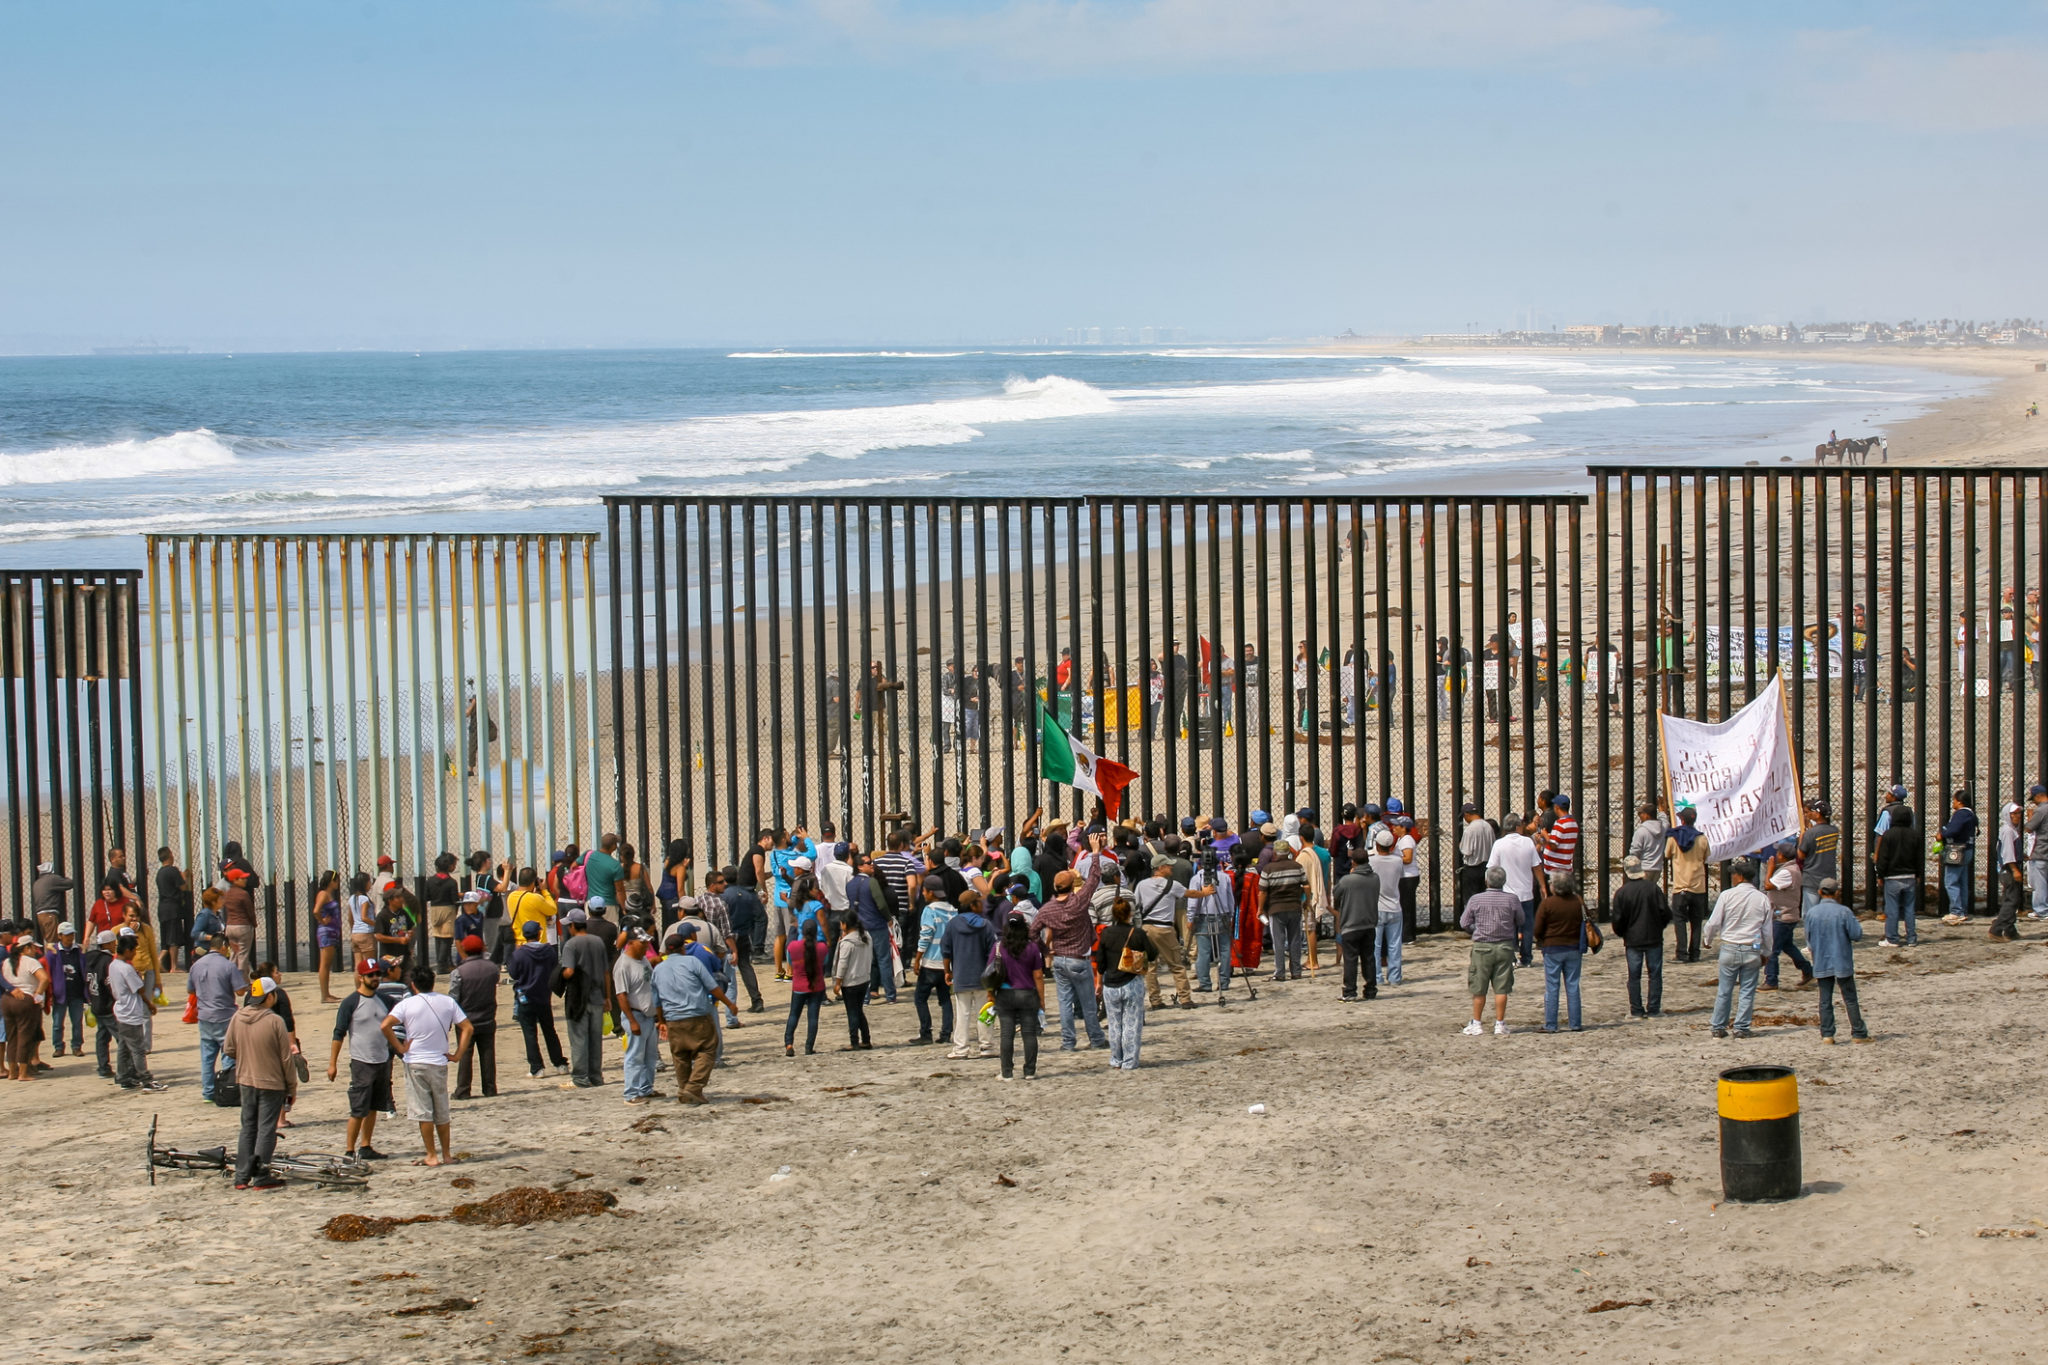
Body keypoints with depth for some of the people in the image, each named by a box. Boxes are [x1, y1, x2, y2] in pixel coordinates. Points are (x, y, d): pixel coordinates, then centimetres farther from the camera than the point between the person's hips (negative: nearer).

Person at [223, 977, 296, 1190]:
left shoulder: (238, 1018, -4)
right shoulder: (275, 1022, -17)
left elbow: (229, 1049, 4)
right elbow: (286, 1059, -12)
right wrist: (292, 1088, -1)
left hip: (246, 1082, 5)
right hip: (272, 1084, -5)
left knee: (248, 1129, 13)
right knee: (266, 1130, 2)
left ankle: (242, 1177, 14)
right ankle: (261, 1177, 2)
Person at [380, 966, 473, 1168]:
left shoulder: (406, 1004, -7)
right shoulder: (447, 1003, 2)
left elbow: (385, 1025, -19)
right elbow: (467, 1028, 0)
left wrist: (399, 1048, -10)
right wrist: (458, 1053, 3)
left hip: (415, 1063, -3)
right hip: (440, 1062, 3)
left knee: (423, 1112, 1)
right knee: (442, 1113, 14)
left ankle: (431, 1156, 1)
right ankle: (446, 1154, 20)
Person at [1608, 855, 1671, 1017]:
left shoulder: (1622, 893, -7)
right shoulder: (1653, 888, -5)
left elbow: (1617, 919, -5)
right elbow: (1665, 913, -3)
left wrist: (1621, 933, 15)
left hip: (1632, 940, 0)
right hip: (1654, 938, 0)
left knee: (1634, 976, 6)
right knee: (1655, 974, 6)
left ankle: (1636, 1011, 6)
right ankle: (1653, 1010, 5)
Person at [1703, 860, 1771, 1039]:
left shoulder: (1727, 896, -8)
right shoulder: (1762, 899, 0)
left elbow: (1714, 923, -5)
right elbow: (1767, 931, 5)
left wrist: (1708, 941, 14)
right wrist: (1764, 953, 18)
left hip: (1729, 948, -1)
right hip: (1752, 950, 1)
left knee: (1724, 991, 8)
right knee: (1747, 991, 8)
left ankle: (1718, 1028, 12)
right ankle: (1741, 1028, 7)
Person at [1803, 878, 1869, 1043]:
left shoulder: (1811, 913, -3)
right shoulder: (1844, 912, -12)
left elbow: (1809, 940, 3)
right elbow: (1857, 935, -10)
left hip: (1821, 964, 2)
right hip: (1842, 963, -2)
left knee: (1825, 1000, 8)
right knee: (1850, 999, 5)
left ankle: (1827, 1034, 5)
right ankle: (1858, 1033, 8)